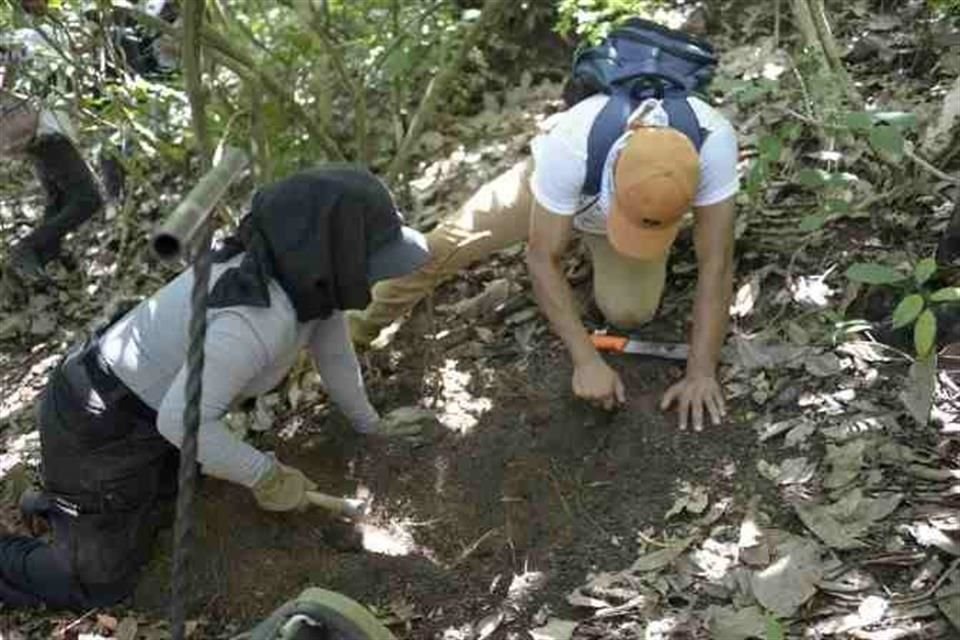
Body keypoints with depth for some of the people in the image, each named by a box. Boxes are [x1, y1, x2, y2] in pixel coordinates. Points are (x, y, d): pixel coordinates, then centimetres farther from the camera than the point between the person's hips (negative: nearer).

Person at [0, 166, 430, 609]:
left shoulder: (306, 273, -9)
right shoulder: (258, 318, -36)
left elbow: (332, 348, 7)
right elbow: (182, 419, -34)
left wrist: (370, 427, 20)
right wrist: (267, 478, -21)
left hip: (147, 404, 8)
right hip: (102, 427, -8)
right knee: (101, 582, 7)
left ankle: (60, 506, 37)